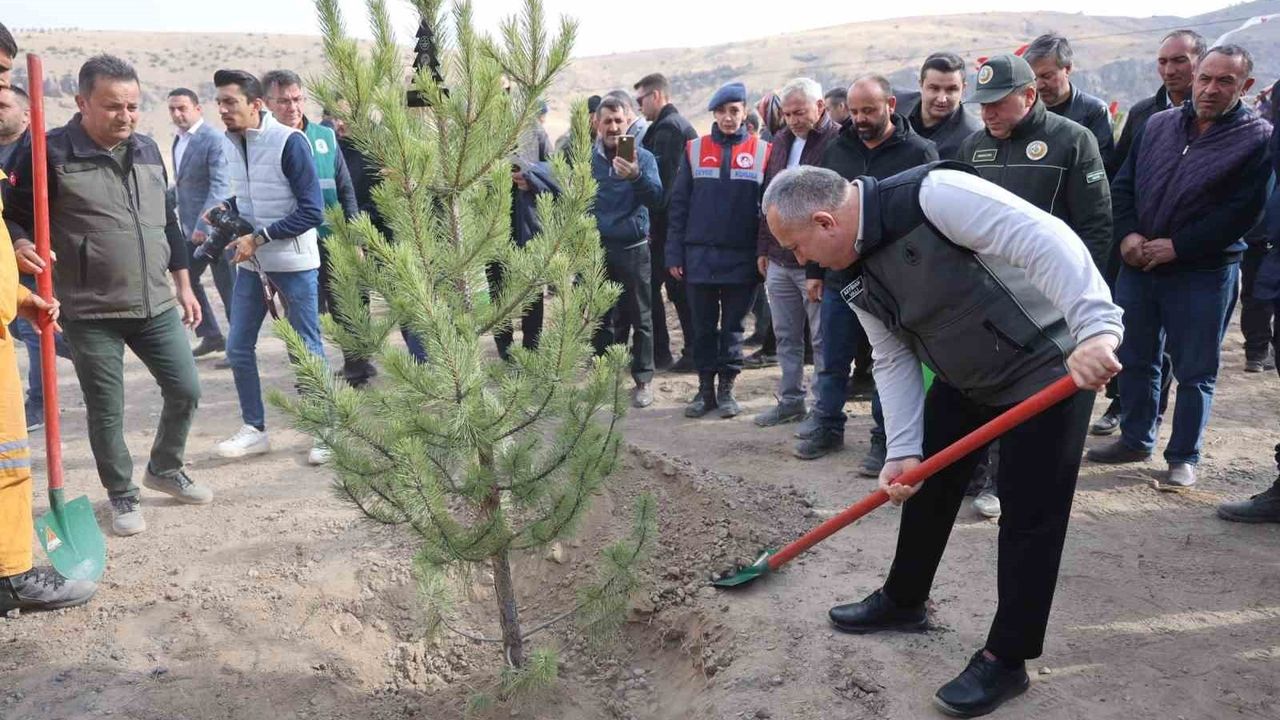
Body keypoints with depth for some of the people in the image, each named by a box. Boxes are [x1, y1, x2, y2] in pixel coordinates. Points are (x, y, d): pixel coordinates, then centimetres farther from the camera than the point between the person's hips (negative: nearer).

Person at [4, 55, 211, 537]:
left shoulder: (147, 150, 8)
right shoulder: (52, 152, -9)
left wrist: (183, 286, 16)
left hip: (156, 305, 5)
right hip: (90, 313, -5)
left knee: (186, 390, 9)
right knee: (106, 410, 6)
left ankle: (165, 469, 33)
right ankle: (122, 496, 25)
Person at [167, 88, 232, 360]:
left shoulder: (214, 140, -14)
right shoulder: (179, 140, 12)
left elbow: (220, 186, -20)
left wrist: (203, 225, -24)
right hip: (190, 227, 9)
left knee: (227, 287, 0)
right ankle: (211, 336, 25)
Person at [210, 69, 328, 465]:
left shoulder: (290, 141, -15)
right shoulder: (230, 143, 5)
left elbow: (312, 211, -18)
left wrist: (259, 238, -19)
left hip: (293, 264, -6)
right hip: (251, 264, 7)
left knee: (308, 350, 2)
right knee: (238, 348, 8)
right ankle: (254, 428, 23)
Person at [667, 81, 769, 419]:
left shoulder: (762, 152, 2)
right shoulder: (694, 150, 5)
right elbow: (679, 204, 5)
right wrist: (674, 253, -1)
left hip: (742, 257, -1)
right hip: (700, 255, 1)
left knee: (733, 326, 7)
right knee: (703, 326, 7)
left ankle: (727, 388, 17)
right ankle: (705, 388, 17)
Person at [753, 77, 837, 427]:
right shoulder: (781, 141, 12)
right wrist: (763, 248, 14)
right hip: (778, 261, 7)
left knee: (822, 339, 2)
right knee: (785, 336, 15)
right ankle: (791, 401, 26)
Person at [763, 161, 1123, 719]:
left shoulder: (933, 194, -28)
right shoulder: (857, 275, -2)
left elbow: (1045, 240, -34)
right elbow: (894, 361, 2)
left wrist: (1096, 328, -42)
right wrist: (903, 451, -6)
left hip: (1049, 366, -8)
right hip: (965, 379, 8)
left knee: (1030, 514, -3)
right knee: (924, 485, 16)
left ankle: (1006, 660, 10)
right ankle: (903, 601, 37)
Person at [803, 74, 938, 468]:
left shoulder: (919, 152, -6)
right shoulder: (836, 150, 7)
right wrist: (814, 270, 9)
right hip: (840, 277, 4)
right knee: (833, 364, 13)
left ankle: (885, 440, 18)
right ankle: (827, 427, 28)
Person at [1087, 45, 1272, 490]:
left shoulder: (1258, 139, -6)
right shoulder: (1157, 125, 7)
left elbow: (1242, 212, -14)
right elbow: (1123, 185, 9)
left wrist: (1177, 247, -17)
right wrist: (1127, 235, -8)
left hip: (1203, 273, -4)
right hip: (1138, 265, 4)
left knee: (1194, 371, 4)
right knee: (1135, 358, 14)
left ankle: (1184, 457, 17)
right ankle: (1136, 439, 30)